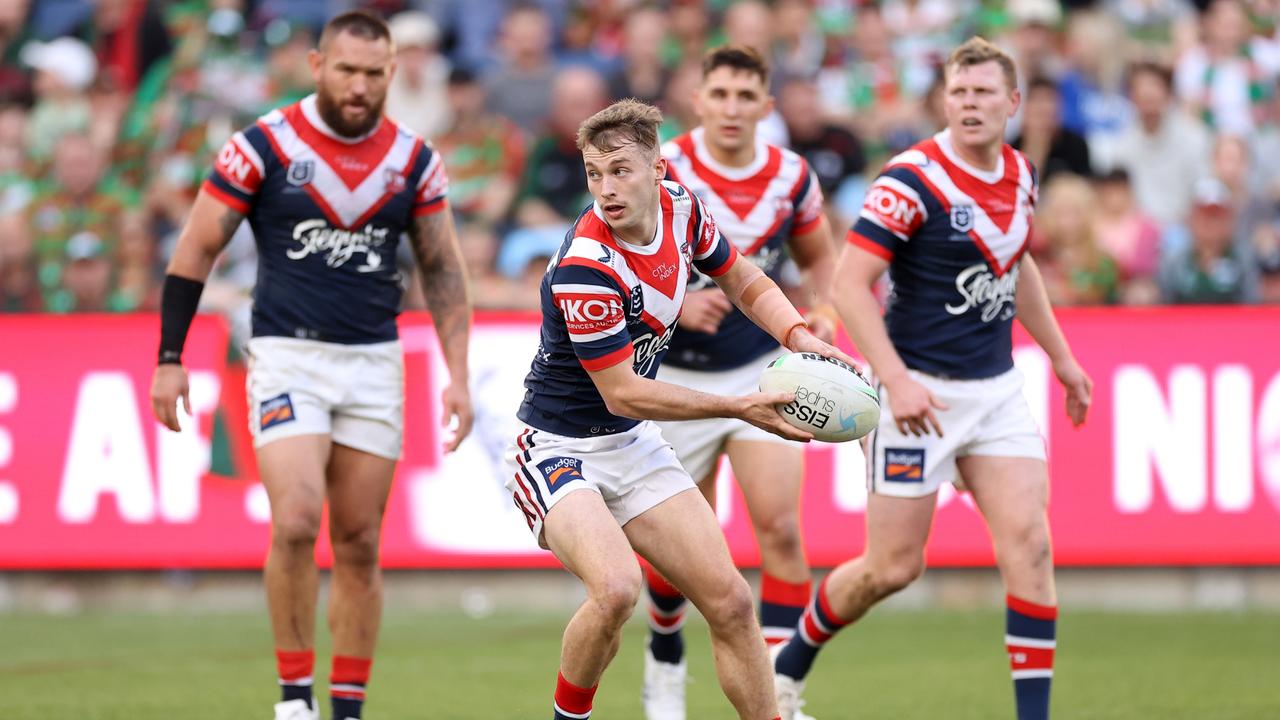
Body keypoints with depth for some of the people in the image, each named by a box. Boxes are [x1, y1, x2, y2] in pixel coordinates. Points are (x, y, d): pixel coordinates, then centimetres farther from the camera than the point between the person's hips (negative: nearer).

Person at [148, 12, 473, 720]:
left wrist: (458, 376, 4)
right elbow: (196, 250, 0)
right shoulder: (264, 146, -6)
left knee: (359, 544, 3)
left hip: (373, 363, 3)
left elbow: (443, 270, 12)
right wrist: (169, 358, -3)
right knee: (296, 522, -19)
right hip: (287, 355, -3)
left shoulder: (413, 160, 3)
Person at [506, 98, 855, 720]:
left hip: (633, 445, 7)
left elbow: (744, 282, 11)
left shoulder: (679, 205, -6)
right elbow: (623, 394, -21)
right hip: (560, 451, -7)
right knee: (616, 589, -31)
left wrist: (800, 337, -8)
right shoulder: (584, 269, -29)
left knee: (729, 604, 2)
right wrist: (741, 407, -19)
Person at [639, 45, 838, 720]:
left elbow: (819, 257, 13)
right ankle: (665, 665, 35)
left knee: (780, 525, -14)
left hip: (763, 372, 2)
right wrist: (674, 304, -28)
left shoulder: (791, 176, -4)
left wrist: (823, 313, -7)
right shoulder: (659, 171, -14)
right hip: (675, 380, -2)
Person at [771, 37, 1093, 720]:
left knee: (1029, 543, -8)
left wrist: (1060, 355, 26)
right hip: (921, 393, -6)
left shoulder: (1019, 174, 6)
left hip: (997, 388, 6)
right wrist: (896, 379, -27)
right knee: (894, 565, 0)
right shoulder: (912, 179, -16)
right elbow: (850, 283, -19)